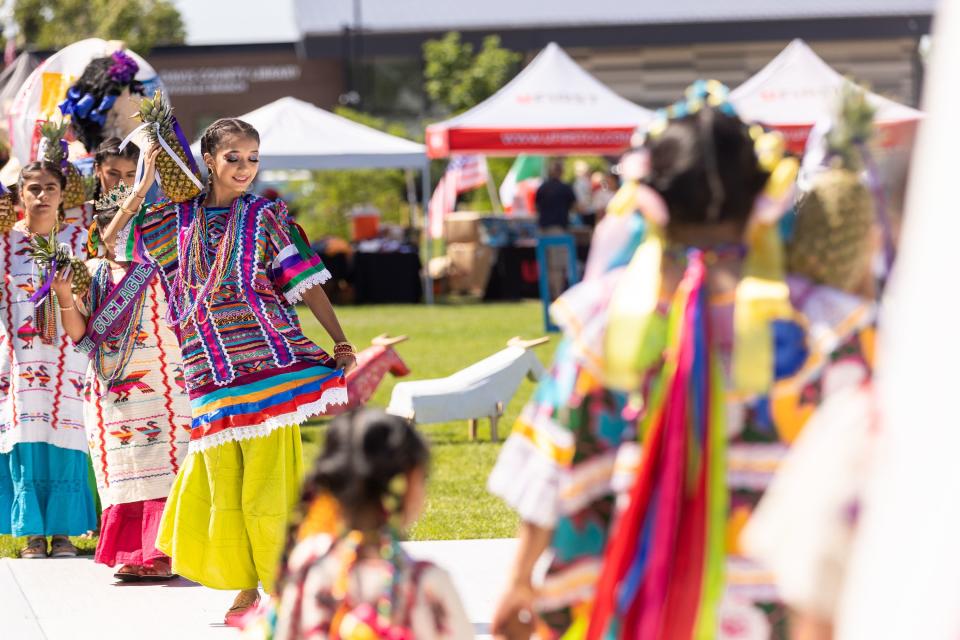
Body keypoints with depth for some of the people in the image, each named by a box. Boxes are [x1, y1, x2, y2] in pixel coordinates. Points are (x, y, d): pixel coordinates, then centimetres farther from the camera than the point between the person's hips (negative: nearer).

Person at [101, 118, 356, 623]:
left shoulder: (265, 217, 3)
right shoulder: (178, 219, 11)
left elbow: (305, 283, 1)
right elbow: (112, 241, 17)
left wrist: (341, 342, -6)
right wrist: (141, 190, 7)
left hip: (269, 362, -3)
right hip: (211, 373, 3)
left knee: (268, 482, -5)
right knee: (221, 484, 5)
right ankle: (246, 586, 16)